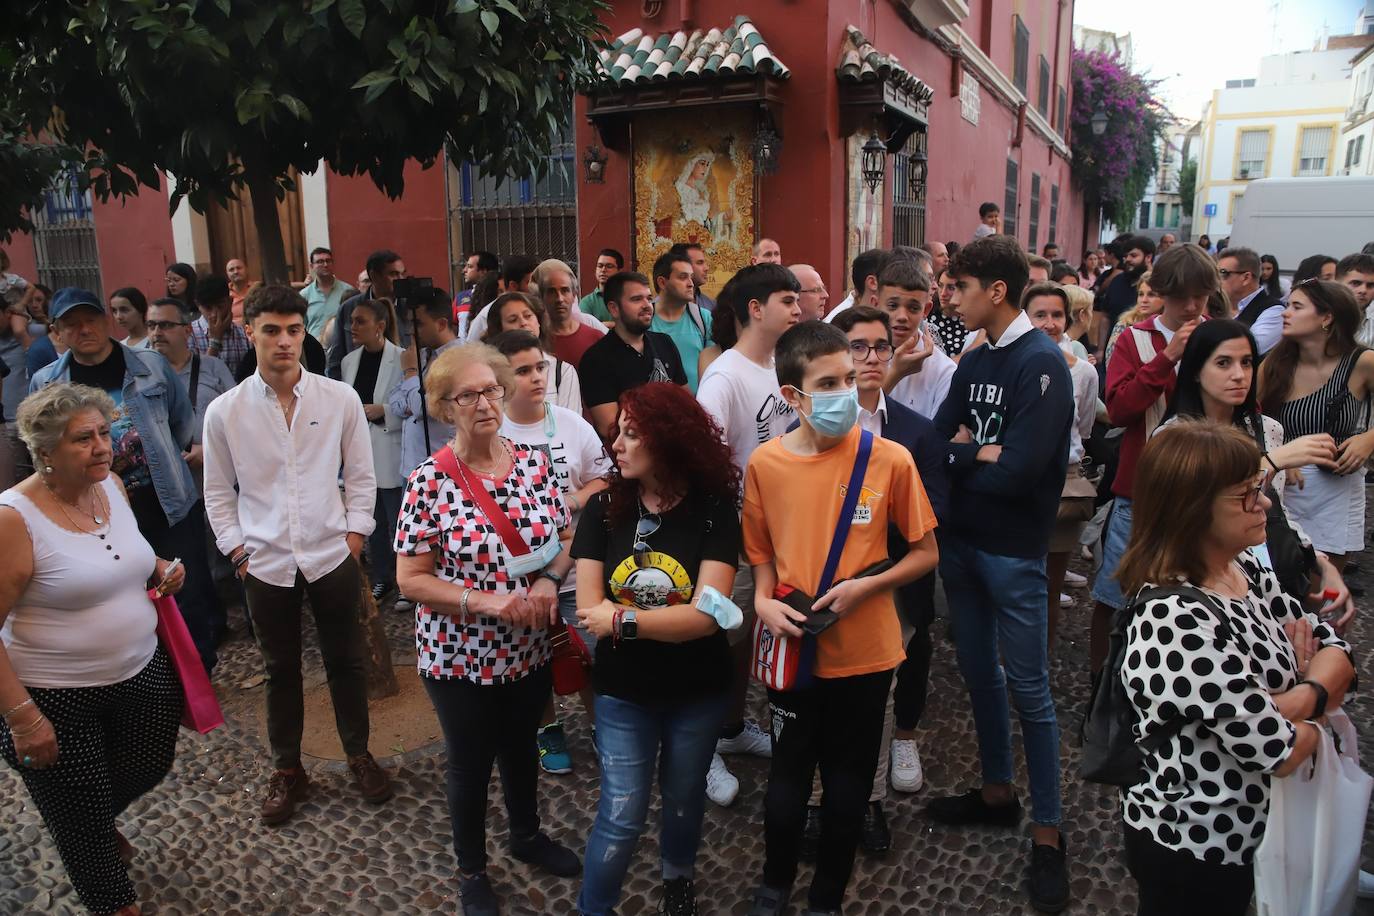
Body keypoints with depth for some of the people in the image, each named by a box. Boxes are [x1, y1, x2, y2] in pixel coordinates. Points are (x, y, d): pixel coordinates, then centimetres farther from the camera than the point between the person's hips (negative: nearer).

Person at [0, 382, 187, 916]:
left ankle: (103, 825, 57)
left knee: (147, 772, 24)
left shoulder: (112, 484, -2)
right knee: (82, 817, 14)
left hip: (143, 675, 6)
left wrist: (159, 570, -3)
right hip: (57, 701, -6)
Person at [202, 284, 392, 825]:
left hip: (332, 556, 0)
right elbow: (218, 492, 5)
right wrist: (238, 551, 0)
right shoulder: (225, 411, -4)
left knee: (345, 662, 14)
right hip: (265, 564, 1)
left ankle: (359, 755, 34)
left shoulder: (340, 400, -6)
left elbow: (361, 475, 2)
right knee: (281, 670, 16)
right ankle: (286, 770, 34)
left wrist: (355, 536, -3)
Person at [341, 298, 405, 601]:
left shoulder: (401, 358, -11)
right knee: (371, 521, 15)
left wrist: (383, 411, -21)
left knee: (397, 522, 1)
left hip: (390, 453, -6)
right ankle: (381, 578, 29)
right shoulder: (349, 361, 8)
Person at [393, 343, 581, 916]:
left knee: (522, 748, 25)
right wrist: (485, 600, -26)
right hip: (460, 657, -4)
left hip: (529, 650, 4)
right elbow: (410, 579, -15)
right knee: (471, 763, 16)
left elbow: (566, 538, 3)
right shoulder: (429, 482, -17)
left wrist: (549, 580, -17)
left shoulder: (534, 462, -6)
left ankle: (527, 836, 52)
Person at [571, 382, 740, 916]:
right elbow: (590, 611, -16)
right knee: (621, 817, 5)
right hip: (622, 692, 0)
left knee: (683, 798, 23)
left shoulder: (714, 510, -15)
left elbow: (706, 616, -22)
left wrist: (625, 619, -22)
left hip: (698, 693, 0)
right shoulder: (603, 508, -10)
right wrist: (676, 617, -21)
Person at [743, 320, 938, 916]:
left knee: (848, 785, 16)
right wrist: (764, 601, -12)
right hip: (794, 650, 1)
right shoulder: (766, 463, -8)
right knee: (787, 781, 16)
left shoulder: (889, 459, -13)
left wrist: (863, 587, -17)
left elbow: (926, 554, -3)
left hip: (865, 653, -1)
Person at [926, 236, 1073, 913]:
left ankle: (1047, 832, 17)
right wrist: (980, 454, -16)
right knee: (978, 672, 17)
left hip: (1012, 550, -7)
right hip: (960, 540, 7)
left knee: (1027, 687, 3)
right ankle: (996, 792, 35)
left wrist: (961, 453, -8)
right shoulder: (974, 361, 8)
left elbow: (1019, 470, -23)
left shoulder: (1041, 363, -15)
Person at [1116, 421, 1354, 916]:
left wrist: (1302, 698, -20)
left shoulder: (1245, 568, -4)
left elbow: (1335, 650, 1)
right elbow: (1279, 750, -27)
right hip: (1195, 847, -8)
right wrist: (1314, 708, -6)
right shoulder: (1176, 621, -32)